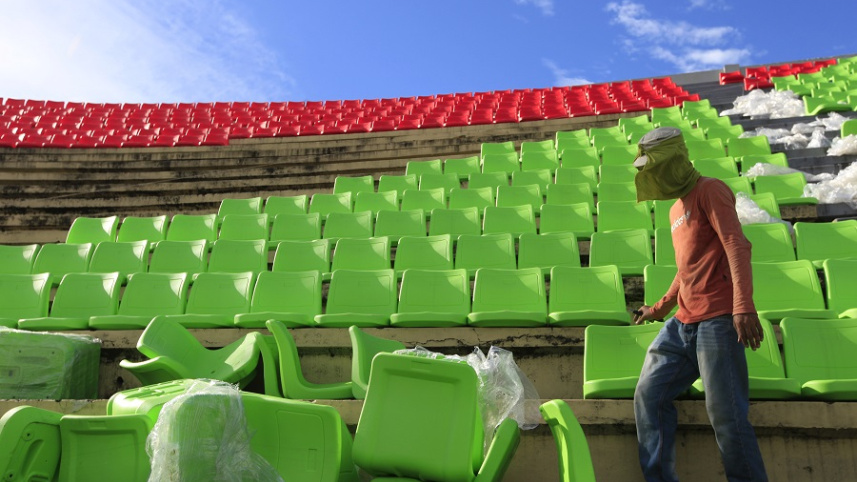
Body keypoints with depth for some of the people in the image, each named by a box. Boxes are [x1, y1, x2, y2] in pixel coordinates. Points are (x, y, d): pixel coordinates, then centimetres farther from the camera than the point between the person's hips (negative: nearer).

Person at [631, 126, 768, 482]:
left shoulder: (709, 190, -3)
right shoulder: (676, 209, 22)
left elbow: (736, 245, -16)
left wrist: (744, 306, -27)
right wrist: (660, 309, 35)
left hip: (717, 321, -9)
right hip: (683, 324, 9)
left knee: (726, 415, -7)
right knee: (648, 397, 6)